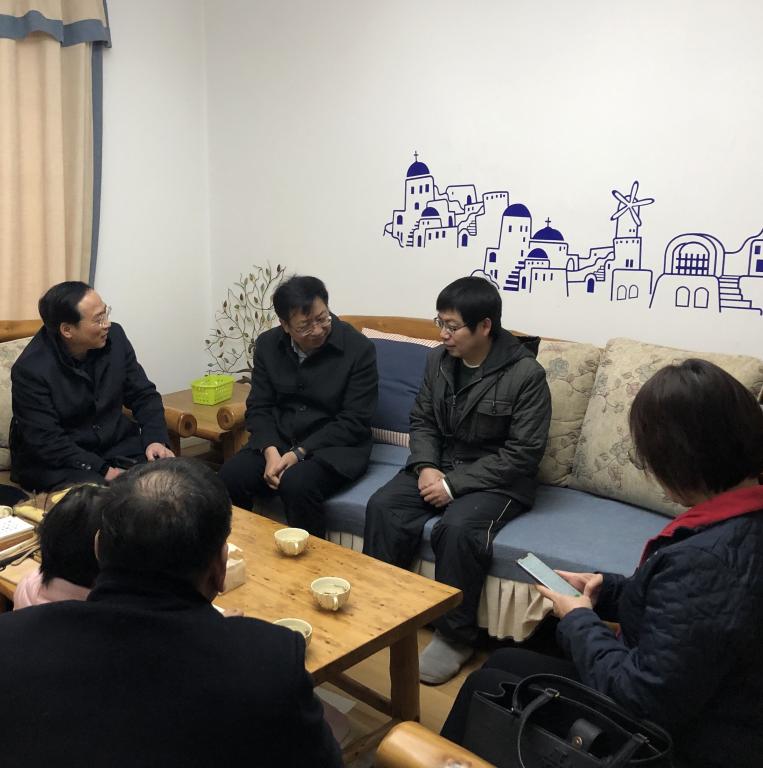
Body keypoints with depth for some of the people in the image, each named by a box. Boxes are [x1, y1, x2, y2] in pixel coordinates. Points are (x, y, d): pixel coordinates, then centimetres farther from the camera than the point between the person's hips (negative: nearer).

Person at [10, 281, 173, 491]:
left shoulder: (114, 337, -4)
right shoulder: (31, 369, -19)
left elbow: (143, 394, 5)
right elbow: (47, 442, -19)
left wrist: (155, 439, -12)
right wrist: (104, 471, -25)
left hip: (116, 442, 5)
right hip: (55, 461, -5)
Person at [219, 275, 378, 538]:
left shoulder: (359, 349, -12)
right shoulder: (268, 344, 2)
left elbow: (353, 422, -14)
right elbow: (259, 407, 3)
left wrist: (299, 453, -21)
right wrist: (271, 452, -17)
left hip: (334, 448, -4)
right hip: (277, 441, 4)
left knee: (297, 484, -33)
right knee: (229, 477, -21)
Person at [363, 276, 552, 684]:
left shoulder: (525, 374, -16)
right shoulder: (438, 360, 3)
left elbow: (522, 454, -17)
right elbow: (422, 421, 11)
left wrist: (454, 483, -21)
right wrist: (426, 467, -10)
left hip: (496, 479, -5)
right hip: (439, 465, 6)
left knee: (457, 527, -33)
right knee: (382, 506, -20)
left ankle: (455, 636, -14)